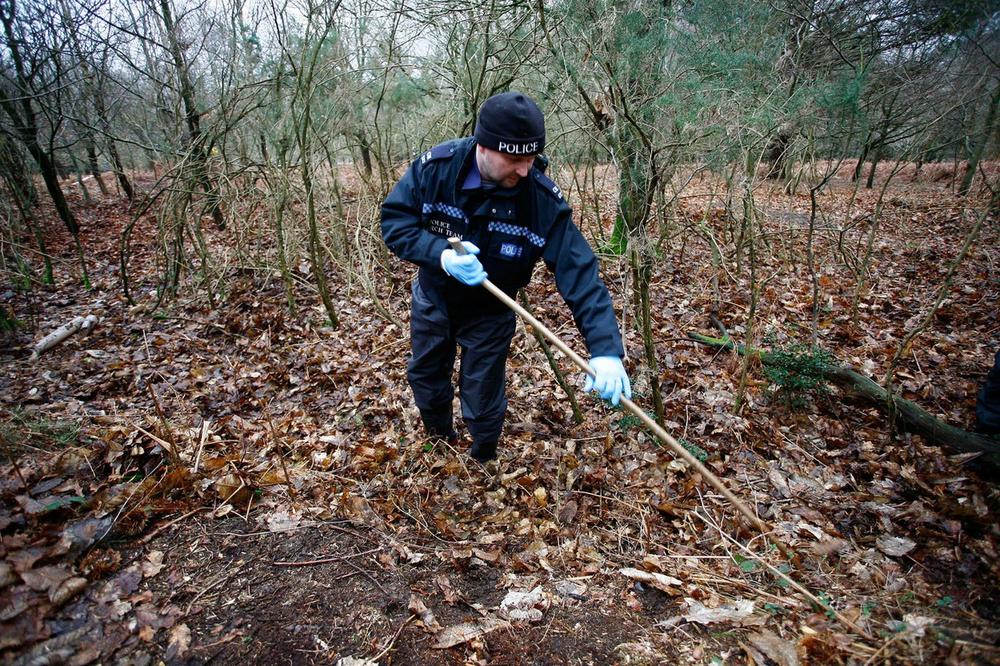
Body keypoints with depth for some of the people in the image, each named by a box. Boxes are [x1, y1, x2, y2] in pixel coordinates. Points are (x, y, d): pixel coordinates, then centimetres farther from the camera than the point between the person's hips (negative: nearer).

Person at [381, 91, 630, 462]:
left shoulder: (543, 200, -29)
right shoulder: (436, 166, -25)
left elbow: (579, 274, -32)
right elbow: (394, 221, -18)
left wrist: (606, 349, -41)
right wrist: (440, 253, -37)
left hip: (489, 313, -2)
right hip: (432, 298, 3)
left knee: (482, 403, 8)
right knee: (425, 377, 24)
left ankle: (484, 466, 43)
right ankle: (441, 440, 56)